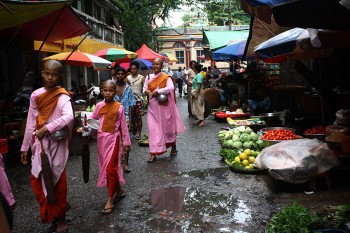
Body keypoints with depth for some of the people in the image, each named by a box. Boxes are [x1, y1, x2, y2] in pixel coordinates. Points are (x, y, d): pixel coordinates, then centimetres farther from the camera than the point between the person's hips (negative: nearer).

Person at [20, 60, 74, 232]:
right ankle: (50, 210, 35)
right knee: (37, 179, 11)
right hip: (39, 145, 6)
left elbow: (69, 117, -32)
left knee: (57, 180, 4)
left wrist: (46, 129, -28)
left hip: (56, 145, -5)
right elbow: (31, 123, 9)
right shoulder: (35, 95, 5)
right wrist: (25, 147, 12)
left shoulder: (62, 97, -12)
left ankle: (61, 217, 23)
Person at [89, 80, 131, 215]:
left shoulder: (119, 107, -8)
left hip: (113, 139, -5)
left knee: (110, 169, -7)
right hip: (101, 139, 5)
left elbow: (123, 126, -4)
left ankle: (110, 200, 3)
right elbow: (92, 119, 12)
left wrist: (126, 143, -2)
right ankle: (119, 190, 34)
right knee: (107, 167, 15)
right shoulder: (99, 106, 2)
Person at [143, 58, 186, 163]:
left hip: (164, 106, -4)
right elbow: (144, 88, 10)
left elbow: (170, 88, -23)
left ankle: (173, 147, 33)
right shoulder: (149, 77, 7)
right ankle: (153, 154, 2)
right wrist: (146, 91, -14)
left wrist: (157, 92, -25)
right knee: (153, 129, -1)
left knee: (168, 127, 10)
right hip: (152, 107, 4)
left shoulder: (166, 77, -8)